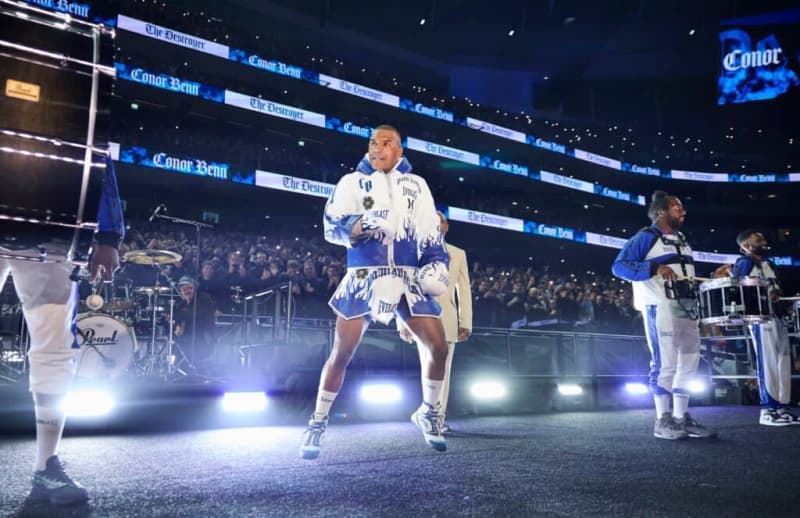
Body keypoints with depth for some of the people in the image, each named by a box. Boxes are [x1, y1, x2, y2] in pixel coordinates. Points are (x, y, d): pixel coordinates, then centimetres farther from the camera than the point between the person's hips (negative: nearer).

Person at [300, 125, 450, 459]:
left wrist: (437, 262, 1)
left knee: (438, 346, -2)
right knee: (342, 352, -4)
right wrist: (360, 225, -23)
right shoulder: (352, 181, 6)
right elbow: (332, 228, -4)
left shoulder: (416, 184, 14)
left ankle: (429, 413, 21)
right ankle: (317, 424, 13)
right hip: (364, 276, -2)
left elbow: (430, 232, 16)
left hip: (408, 277, 3)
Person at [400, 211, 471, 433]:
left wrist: (465, 323, 0)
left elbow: (464, 290, 8)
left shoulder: (458, 254, 13)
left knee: (443, 370, 3)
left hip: (447, 319, 2)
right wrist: (403, 322, -2)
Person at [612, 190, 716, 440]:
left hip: (686, 308, 8)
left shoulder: (682, 240, 20)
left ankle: (682, 418, 18)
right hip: (660, 307, -8)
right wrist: (656, 268, -25)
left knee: (689, 363, 9)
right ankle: (663, 421, 2)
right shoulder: (646, 236, -5)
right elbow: (619, 266, -15)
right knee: (666, 363, -7)